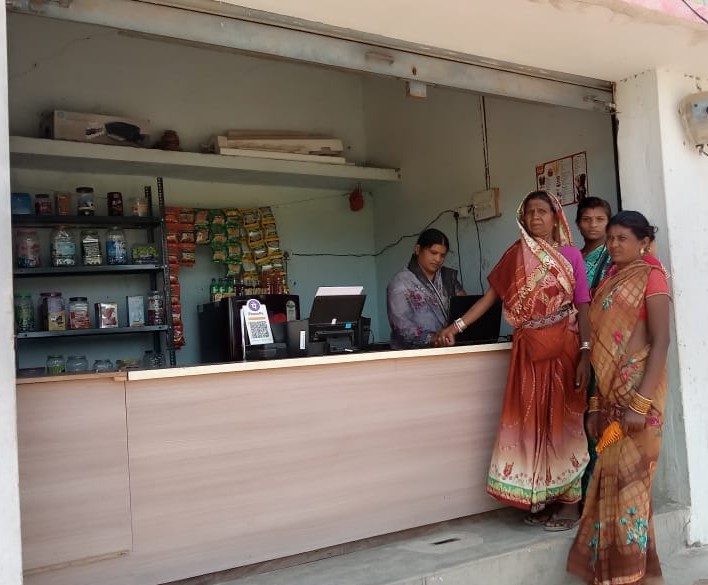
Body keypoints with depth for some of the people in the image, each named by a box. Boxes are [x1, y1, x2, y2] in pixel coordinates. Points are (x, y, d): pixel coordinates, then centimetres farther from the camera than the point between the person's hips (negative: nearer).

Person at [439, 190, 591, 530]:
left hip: (562, 346, -3)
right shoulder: (516, 255, 9)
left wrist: (585, 354, -12)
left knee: (562, 418, 0)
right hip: (528, 348, 3)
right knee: (532, 420, 5)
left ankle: (570, 502, 9)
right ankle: (543, 499, 16)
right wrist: (457, 326, -3)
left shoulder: (571, 255, 2)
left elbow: (583, 307, -2)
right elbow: (491, 295, 6)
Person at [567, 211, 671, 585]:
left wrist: (641, 403, -22)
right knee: (612, 481, 10)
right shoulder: (609, 282, 15)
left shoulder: (650, 276, -6)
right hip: (612, 395, 7)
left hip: (636, 393, -7)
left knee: (629, 481, -3)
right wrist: (597, 405, 13)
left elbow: (660, 342, -14)